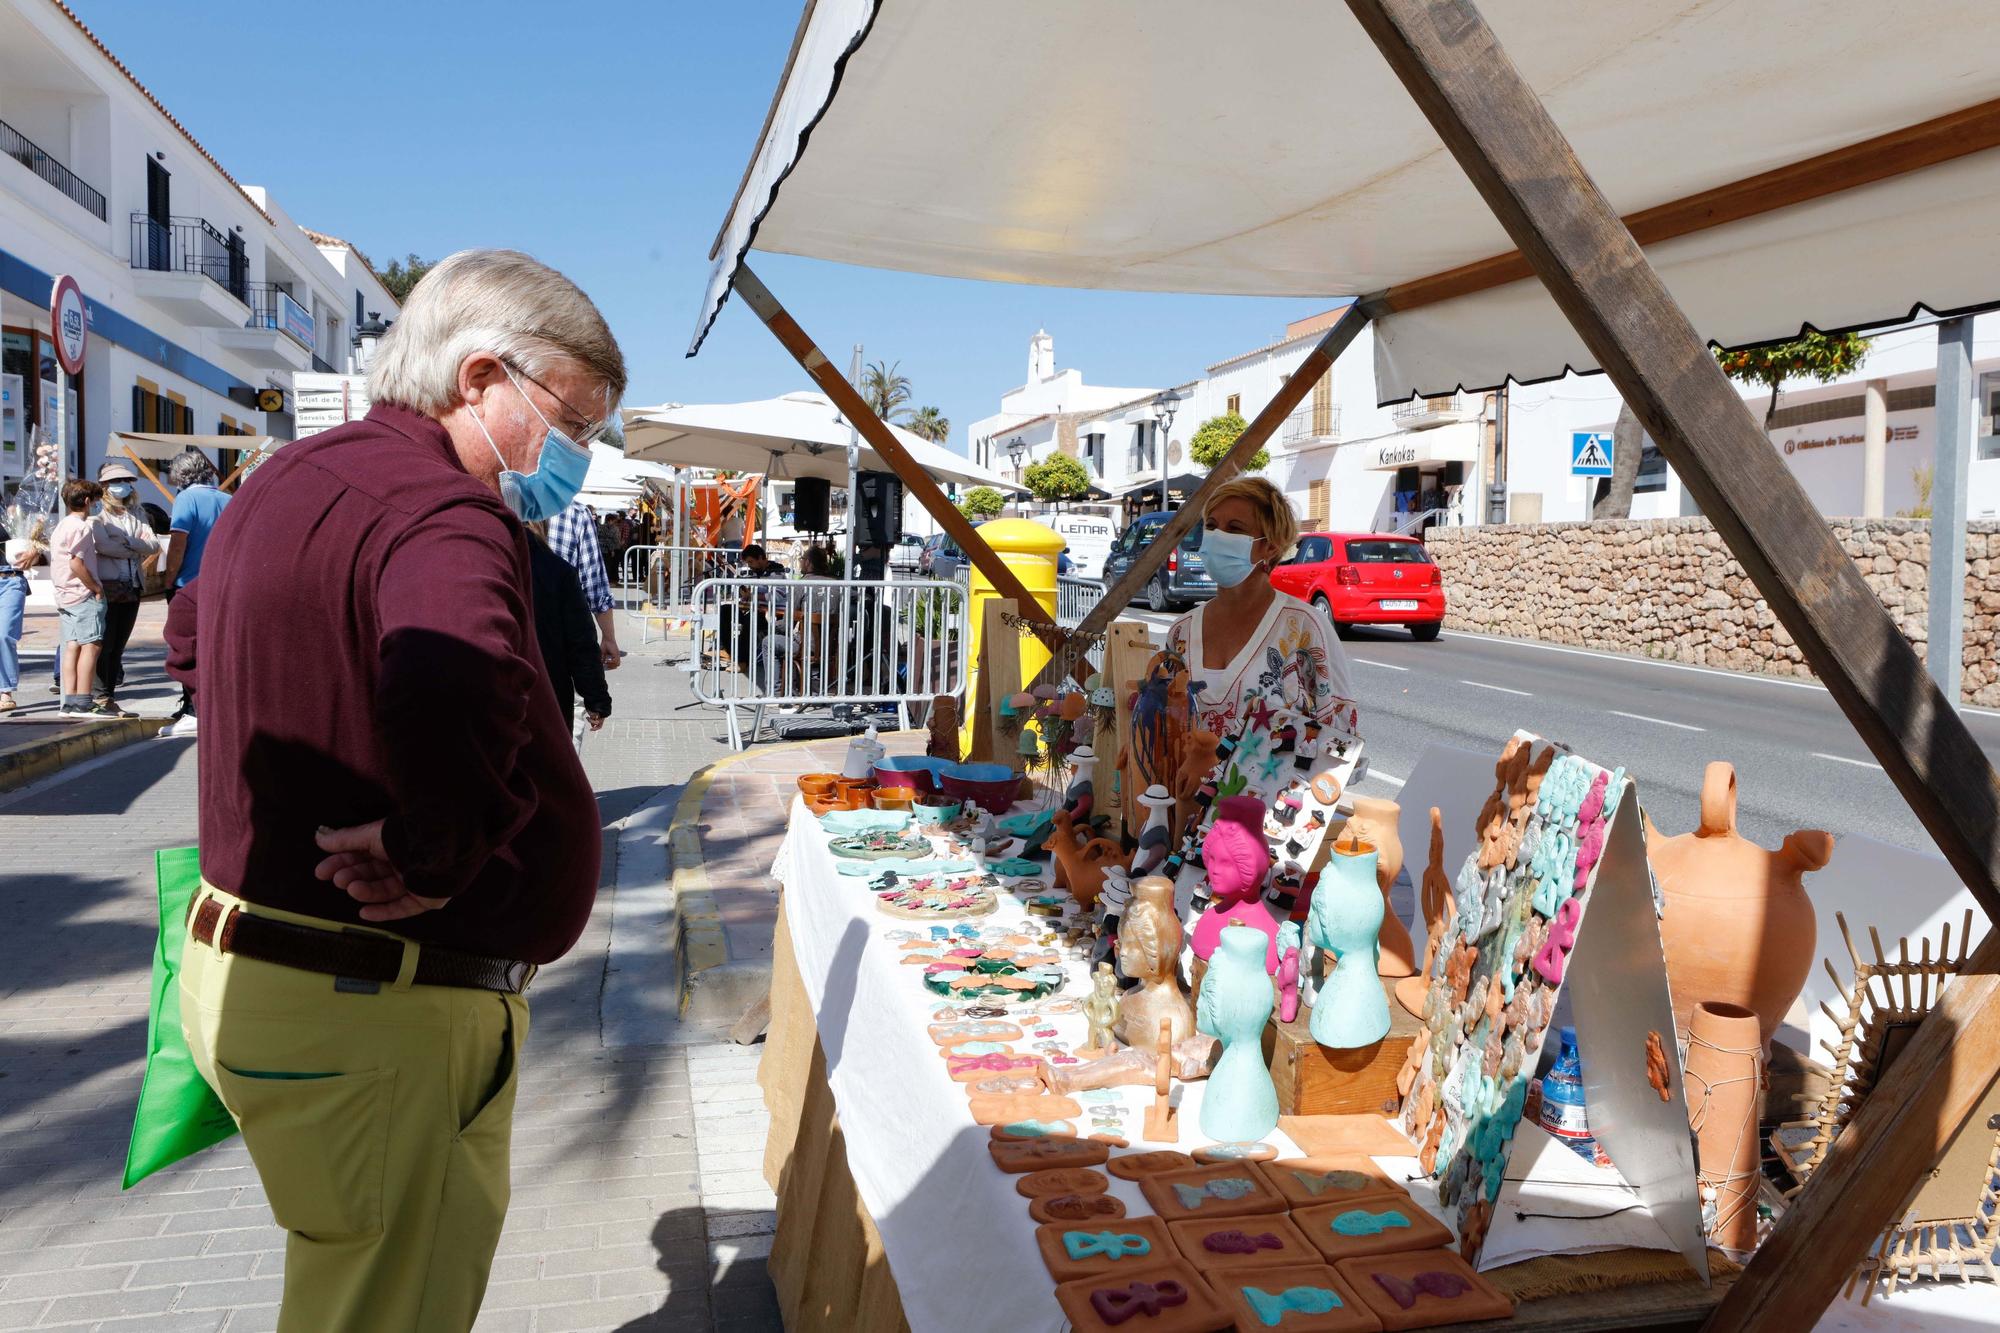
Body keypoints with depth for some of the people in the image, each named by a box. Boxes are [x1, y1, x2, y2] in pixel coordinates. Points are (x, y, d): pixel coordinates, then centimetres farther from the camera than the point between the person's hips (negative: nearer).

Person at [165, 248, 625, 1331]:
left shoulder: (285, 481, 12)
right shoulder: (443, 518, -23)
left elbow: (191, 635, 30)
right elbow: (458, 689, -46)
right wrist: (433, 855, -29)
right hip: (372, 1010, -10)